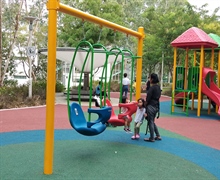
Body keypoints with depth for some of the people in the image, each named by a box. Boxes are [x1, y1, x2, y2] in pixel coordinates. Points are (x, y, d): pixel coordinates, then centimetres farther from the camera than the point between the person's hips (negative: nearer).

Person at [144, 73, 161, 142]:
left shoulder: (152, 88, -17)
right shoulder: (158, 87, 9)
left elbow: (148, 98, -14)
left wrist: (146, 108, -7)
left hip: (151, 106, -8)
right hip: (156, 106, 9)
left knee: (150, 122, 3)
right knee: (152, 121, 20)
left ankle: (151, 138, 11)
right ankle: (158, 136, 23)